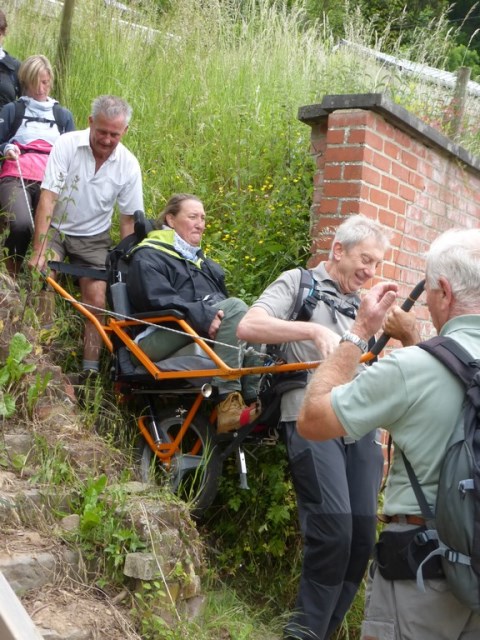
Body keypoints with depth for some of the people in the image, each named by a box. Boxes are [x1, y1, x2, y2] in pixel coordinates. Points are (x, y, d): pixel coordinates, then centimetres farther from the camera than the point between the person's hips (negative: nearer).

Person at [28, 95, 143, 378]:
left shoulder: (129, 164, -11)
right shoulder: (67, 145, -18)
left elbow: (129, 218, -4)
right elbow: (48, 197, -22)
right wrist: (39, 250, -29)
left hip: (94, 238, 2)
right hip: (56, 228, -2)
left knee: (96, 299, -9)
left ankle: (91, 367, 1)